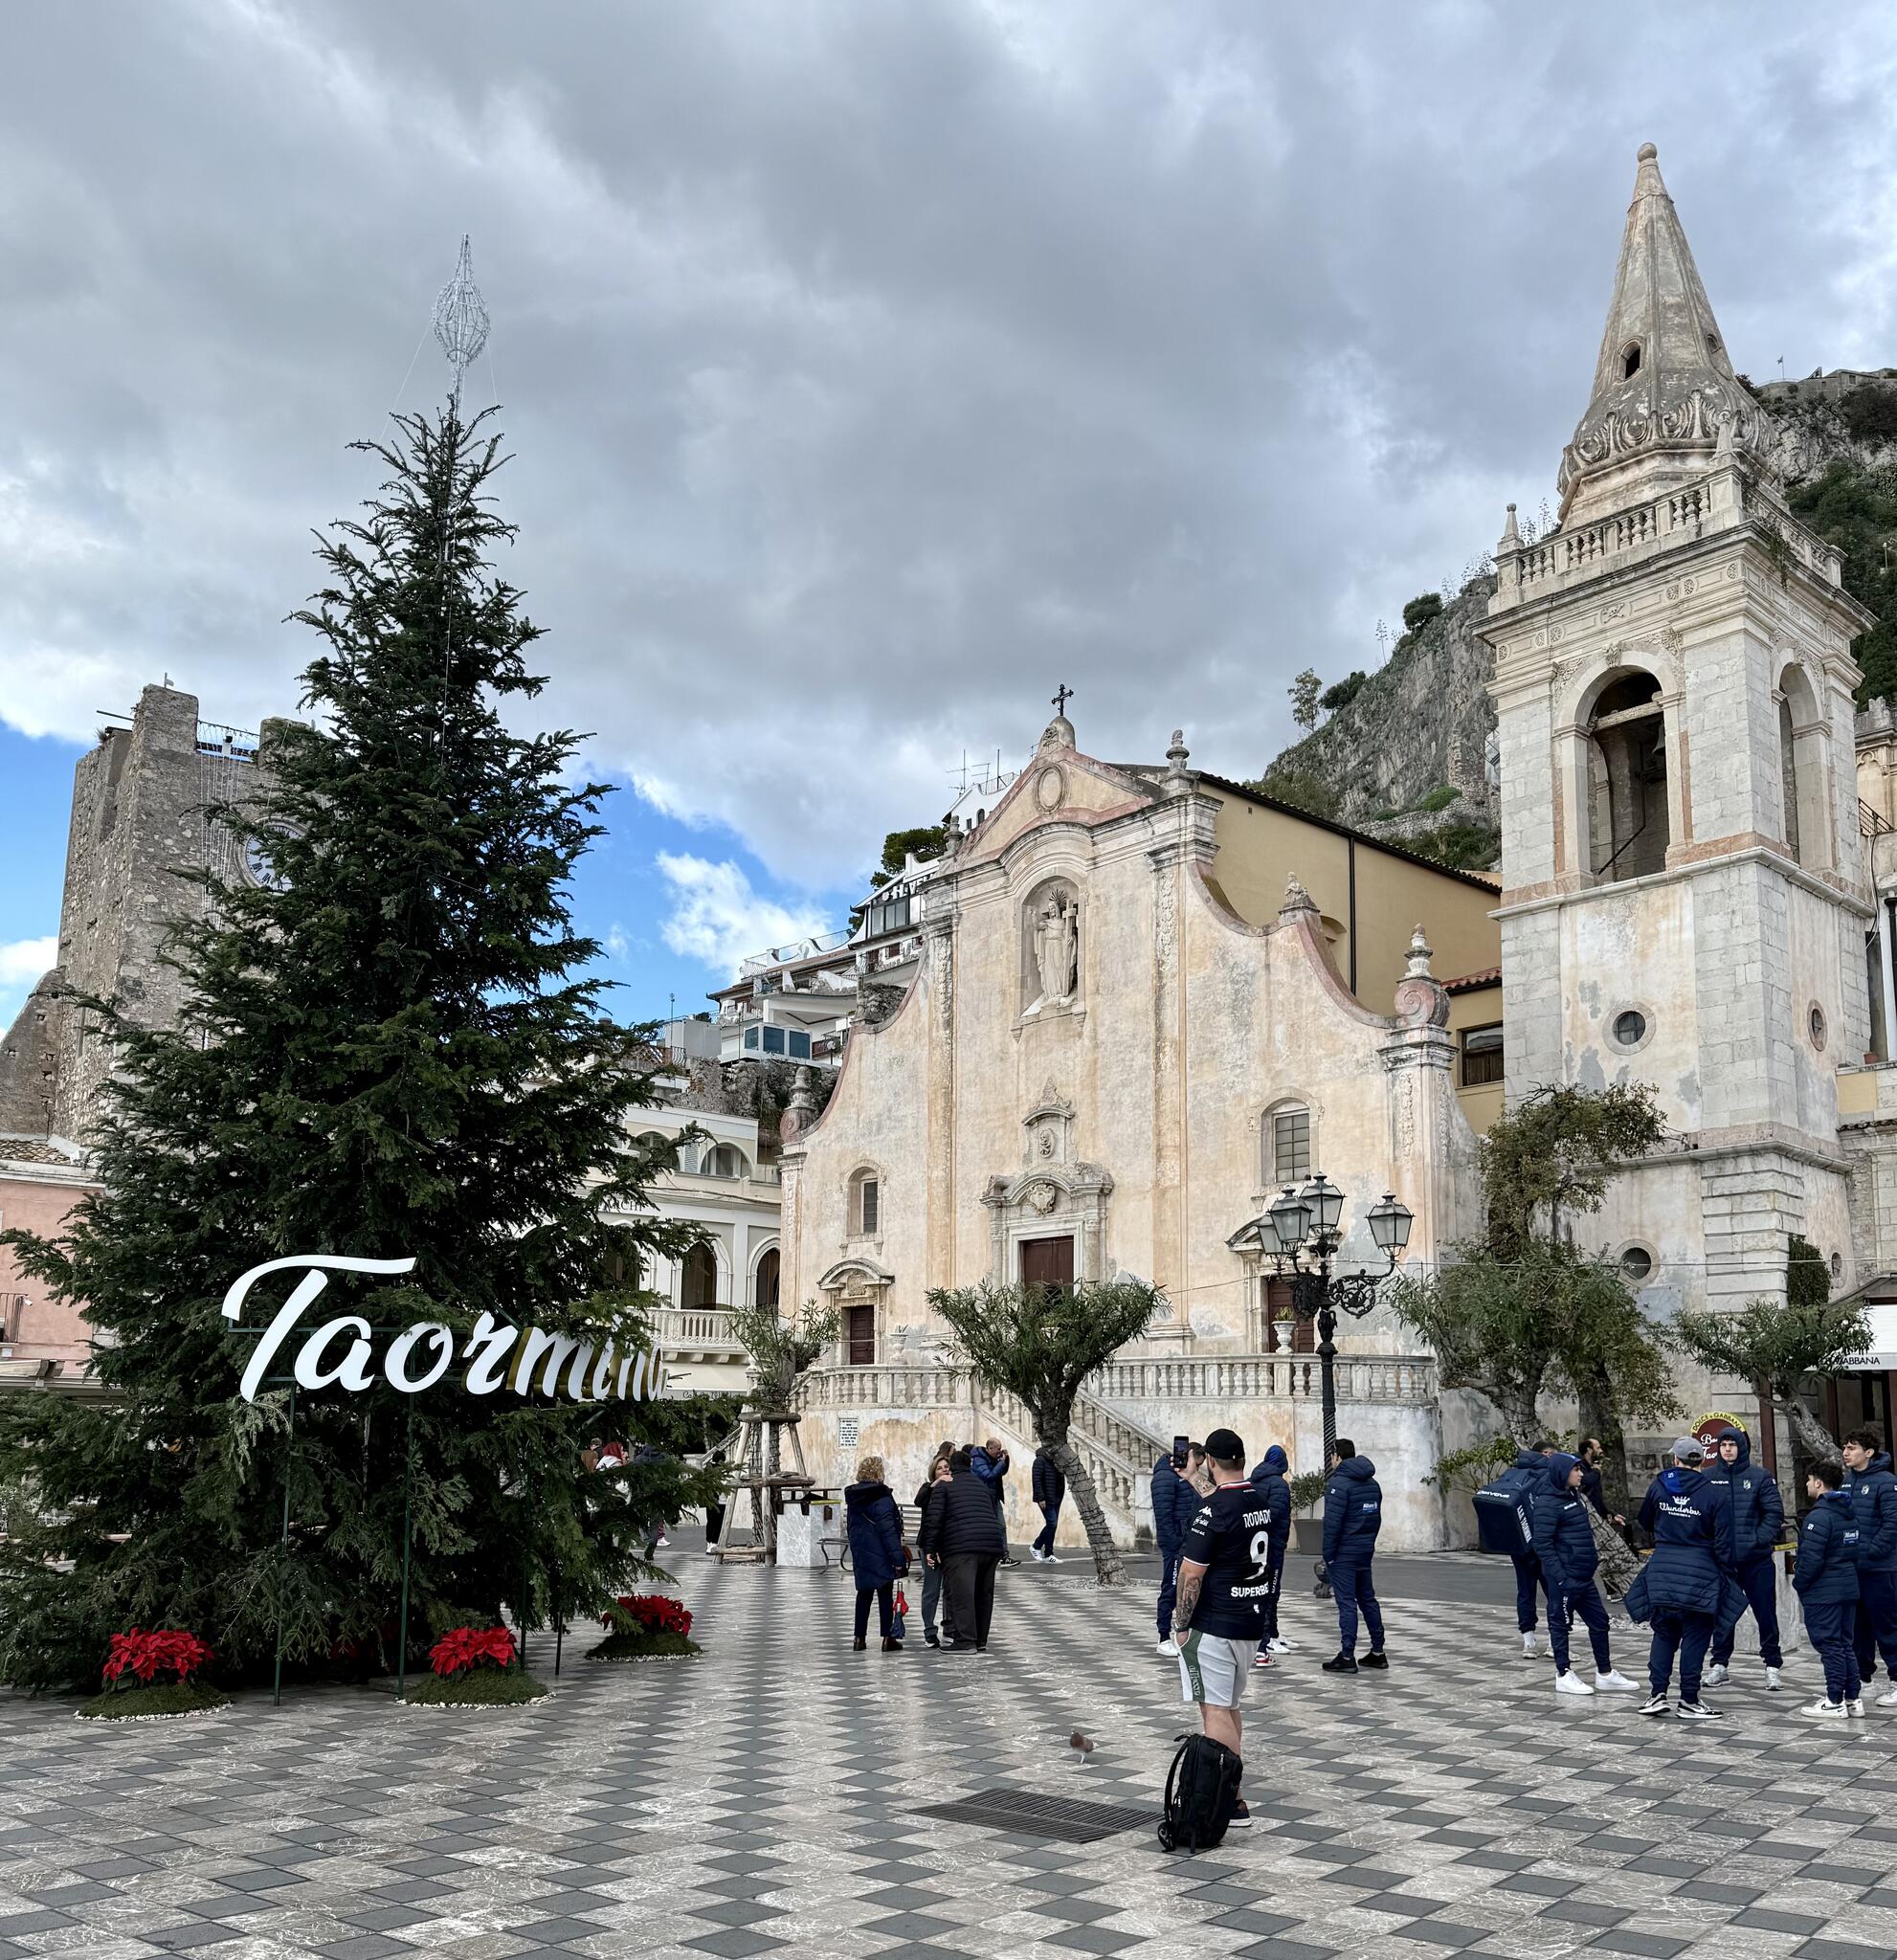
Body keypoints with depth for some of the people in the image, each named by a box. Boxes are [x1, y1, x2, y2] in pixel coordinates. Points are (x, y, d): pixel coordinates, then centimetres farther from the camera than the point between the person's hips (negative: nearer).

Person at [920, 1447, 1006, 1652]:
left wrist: (930, 1548, 0)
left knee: (961, 1594, -8)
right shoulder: (983, 1486, 26)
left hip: (961, 1546, -6)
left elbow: (934, 1519, -2)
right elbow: (996, 1516, 26)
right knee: (984, 1593, 14)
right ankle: (981, 1640, 19)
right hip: (992, 1544, 6)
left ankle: (966, 1641, -14)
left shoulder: (943, 1486, 8)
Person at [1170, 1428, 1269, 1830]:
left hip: (1213, 1627, -8)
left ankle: (1234, 1804, -6)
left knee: (1216, 1711, -5)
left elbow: (1191, 1574, -17)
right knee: (1229, 1708, 18)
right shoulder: (1263, 1504, 6)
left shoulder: (1213, 1509, -19)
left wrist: (1181, 1624, -9)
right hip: (1252, 1624, 8)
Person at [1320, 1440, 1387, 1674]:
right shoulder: (1372, 1483, 12)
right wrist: (1369, 1542, 18)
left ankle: (1347, 1657, -4)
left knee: (1346, 1603, -5)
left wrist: (1328, 1554, -12)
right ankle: (1377, 1652, 19)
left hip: (1343, 1552, -8)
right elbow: (1377, 1519, 15)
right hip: (1366, 1550, 8)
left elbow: (1332, 1523, -19)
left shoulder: (1339, 1483, -15)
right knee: (1367, 1600, 15)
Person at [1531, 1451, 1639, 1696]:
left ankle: (1605, 1673, 24)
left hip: (1583, 1575, 9)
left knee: (1599, 1620, 13)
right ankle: (1563, 1676, 13)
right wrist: (1561, 1577, -22)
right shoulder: (1548, 1503, -17)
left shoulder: (1573, 1496, 12)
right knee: (1561, 1623, 3)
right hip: (1564, 1576, -9)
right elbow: (1542, 1544, -20)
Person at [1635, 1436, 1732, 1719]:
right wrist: (1723, 1574, 5)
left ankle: (1658, 1693, 8)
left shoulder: (1658, 1487, 2)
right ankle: (1689, 1700, 8)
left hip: (1662, 1571, 2)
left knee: (1663, 1633, 13)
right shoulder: (1712, 1493, -6)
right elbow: (1723, 1542, -6)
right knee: (1695, 1637, 5)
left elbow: (1645, 1523, 17)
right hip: (1700, 1574, -2)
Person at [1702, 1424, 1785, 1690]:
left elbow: (1775, 1512, -4)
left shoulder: (1760, 1476, -2)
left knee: (1766, 1613, 5)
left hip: (1757, 1559, -2)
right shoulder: (1708, 1477, 3)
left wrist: (1760, 1539, -13)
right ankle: (1720, 1664, 18)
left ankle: (1772, 1665, 17)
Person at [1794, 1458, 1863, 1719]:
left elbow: (1811, 1558, -23)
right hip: (1849, 1587, 9)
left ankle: (1834, 1702, 1)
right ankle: (1854, 1697, 19)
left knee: (1829, 1644, -3)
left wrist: (1799, 1582, -9)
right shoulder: (1851, 1512, 10)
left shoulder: (1819, 1516, -20)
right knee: (1845, 1644, 16)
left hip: (1823, 1591, -9)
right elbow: (1860, 1547, 14)